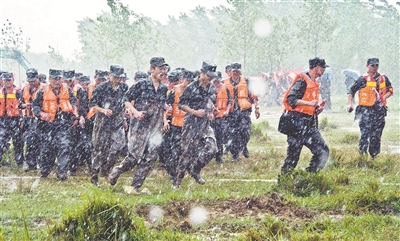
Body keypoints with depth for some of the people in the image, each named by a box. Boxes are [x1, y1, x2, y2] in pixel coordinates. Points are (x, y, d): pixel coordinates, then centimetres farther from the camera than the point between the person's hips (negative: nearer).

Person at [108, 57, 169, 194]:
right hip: (139, 126, -5)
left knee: (149, 158, -2)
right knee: (135, 156, -6)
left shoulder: (164, 89, 12)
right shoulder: (141, 85, -6)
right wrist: (135, 112, -17)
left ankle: (136, 187, 4)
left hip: (156, 128, 5)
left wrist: (165, 108, 6)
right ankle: (117, 171, 20)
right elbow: (126, 100, -4)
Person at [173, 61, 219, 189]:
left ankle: (195, 171, 11)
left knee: (211, 148, -9)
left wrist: (211, 112, 11)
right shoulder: (192, 88, -11)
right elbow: (181, 104, -8)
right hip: (192, 124, -6)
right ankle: (177, 180, 6)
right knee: (188, 151, -4)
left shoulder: (212, 88, 10)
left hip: (206, 124, 6)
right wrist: (195, 112, -17)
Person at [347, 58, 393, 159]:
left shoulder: (383, 78, 11)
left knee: (376, 136, 7)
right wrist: (350, 104, -16)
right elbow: (351, 91, -3)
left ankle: (374, 157, 15)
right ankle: (362, 156, -10)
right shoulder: (363, 79, -3)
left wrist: (384, 97, 1)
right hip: (366, 110, -4)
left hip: (380, 110, 4)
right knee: (365, 134, -12)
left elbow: (390, 90, 20)